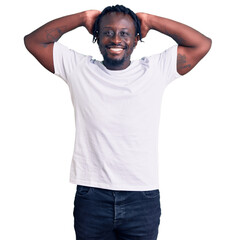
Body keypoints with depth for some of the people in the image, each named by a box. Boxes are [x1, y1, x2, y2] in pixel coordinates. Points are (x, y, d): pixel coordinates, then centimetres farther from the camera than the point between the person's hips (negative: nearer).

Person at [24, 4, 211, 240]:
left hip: (143, 199, 0)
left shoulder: (155, 70, 4)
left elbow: (202, 44, 2)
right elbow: (33, 41, 7)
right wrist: (83, 17, 2)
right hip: (91, 196, 0)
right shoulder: (79, 69, 5)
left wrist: (151, 20, 2)